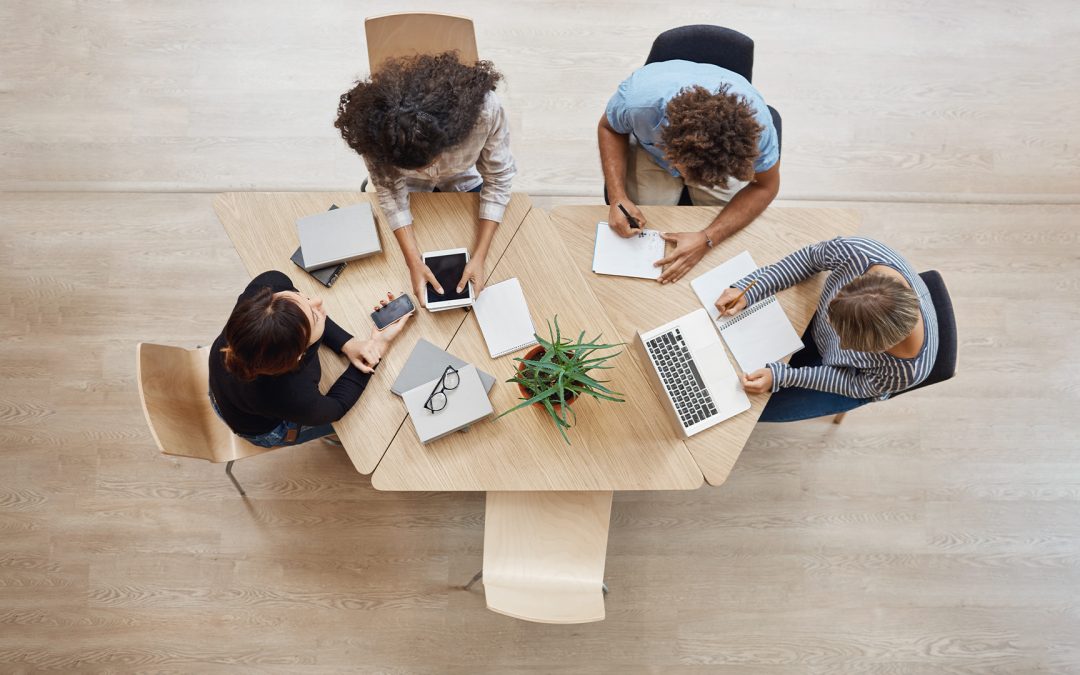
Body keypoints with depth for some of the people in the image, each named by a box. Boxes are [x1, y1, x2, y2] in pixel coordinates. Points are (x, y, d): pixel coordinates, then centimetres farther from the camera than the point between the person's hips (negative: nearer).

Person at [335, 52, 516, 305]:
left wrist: (479, 256, -31)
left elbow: (498, 180, -27)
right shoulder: (376, 125, -39)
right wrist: (414, 262, -30)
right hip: (411, 189, 1)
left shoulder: (485, 109, -42)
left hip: (465, 181, 0)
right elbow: (390, 191, -24)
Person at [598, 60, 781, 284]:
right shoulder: (638, 97, -41)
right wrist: (617, 198, -32)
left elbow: (765, 187, -22)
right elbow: (609, 128, -17)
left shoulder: (754, 121, -39)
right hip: (651, 149, 0)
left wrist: (707, 240, -35)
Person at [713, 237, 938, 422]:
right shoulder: (854, 252, -40)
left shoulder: (906, 371, -43)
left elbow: (858, 385, -21)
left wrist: (780, 377, -28)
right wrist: (749, 290, -26)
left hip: (857, 376, -3)